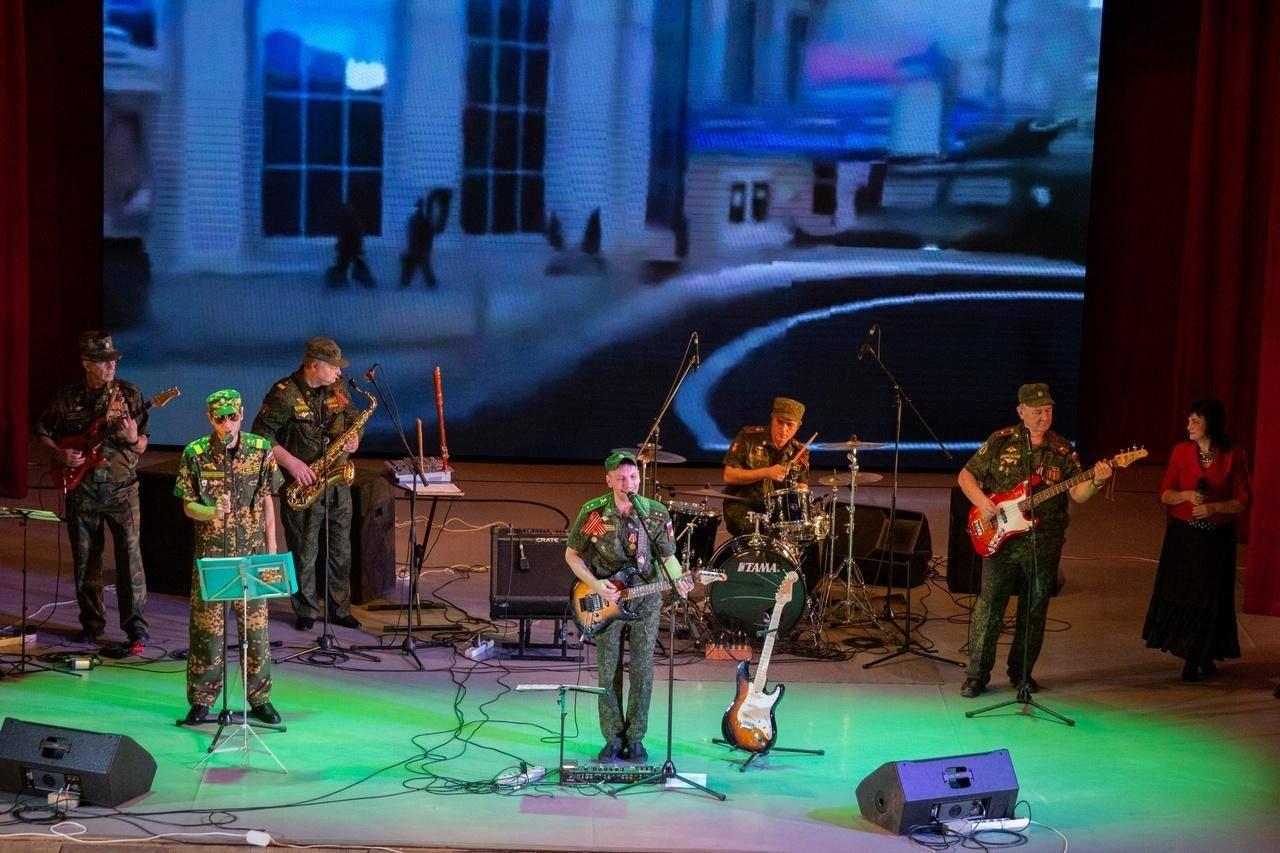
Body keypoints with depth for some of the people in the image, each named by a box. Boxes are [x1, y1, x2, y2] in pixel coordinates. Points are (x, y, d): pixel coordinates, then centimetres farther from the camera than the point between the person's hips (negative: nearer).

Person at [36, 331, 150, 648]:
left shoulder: (129, 394, 0)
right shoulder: (67, 398, 3)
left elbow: (141, 447, 2)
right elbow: (42, 432, 15)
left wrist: (134, 440, -21)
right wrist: (61, 454, -2)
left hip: (121, 487, -2)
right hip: (82, 488, 2)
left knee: (129, 555, -9)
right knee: (85, 559, 8)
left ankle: (136, 626, -7)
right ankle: (92, 623, 21)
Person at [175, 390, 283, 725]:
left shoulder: (261, 450, 0)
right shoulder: (195, 455, -5)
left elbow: (267, 502, 7)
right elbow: (188, 506, -2)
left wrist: (271, 549, 5)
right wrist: (211, 513, -24)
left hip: (252, 555, 1)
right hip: (211, 555, -1)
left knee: (256, 629, 3)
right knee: (206, 631, 1)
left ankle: (260, 698, 15)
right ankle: (201, 700, 12)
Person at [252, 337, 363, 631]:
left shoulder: (336, 388, 5)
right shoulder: (284, 394, -15)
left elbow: (353, 416, 19)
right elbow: (261, 434, -14)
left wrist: (354, 436, -4)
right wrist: (291, 462, -21)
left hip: (338, 481, 6)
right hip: (304, 484, -6)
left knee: (340, 550, 11)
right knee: (304, 552, 2)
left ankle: (339, 609, 23)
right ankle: (306, 612, 15)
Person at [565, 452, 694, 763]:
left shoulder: (656, 513, -3)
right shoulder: (593, 512, -6)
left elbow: (667, 555, 6)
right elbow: (572, 554, 2)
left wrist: (678, 580, -15)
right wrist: (595, 585, -11)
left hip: (645, 601, 1)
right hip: (606, 602, -1)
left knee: (642, 673, 2)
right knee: (608, 673, 2)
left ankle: (635, 738, 13)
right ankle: (613, 739, 12)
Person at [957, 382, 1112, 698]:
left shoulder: (1063, 450, 4)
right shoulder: (1000, 441, 0)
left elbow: (1077, 494, -3)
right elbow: (966, 475, 6)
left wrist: (1095, 482, -23)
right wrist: (981, 501, -11)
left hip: (1045, 544, 2)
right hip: (1000, 539, -2)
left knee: (1034, 612, 9)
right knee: (989, 607, -3)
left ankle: (1021, 671, 23)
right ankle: (977, 674, 6)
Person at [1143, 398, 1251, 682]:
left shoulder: (1233, 455, -6)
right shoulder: (1182, 451, 0)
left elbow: (1242, 501, -4)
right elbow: (1165, 494, 3)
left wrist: (1214, 507, -19)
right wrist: (1186, 495, -16)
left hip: (1217, 538, -2)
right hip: (1182, 534, 2)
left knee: (1209, 597, 2)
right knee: (1180, 594, 4)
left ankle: (1204, 656, 17)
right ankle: (1195, 656, 21)